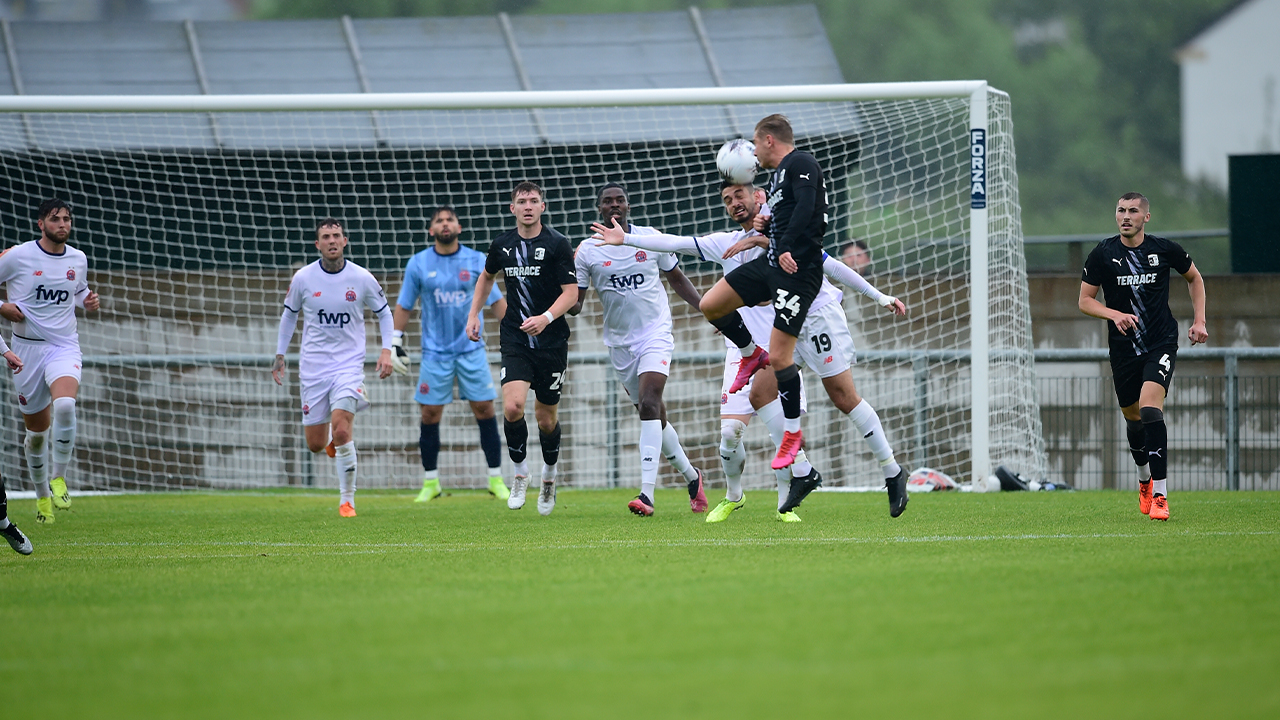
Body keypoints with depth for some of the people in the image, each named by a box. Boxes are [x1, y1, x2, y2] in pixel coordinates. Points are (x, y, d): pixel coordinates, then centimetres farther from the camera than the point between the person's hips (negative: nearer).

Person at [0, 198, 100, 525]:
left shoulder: (78, 260, 6)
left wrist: (88, 300, 4)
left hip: (64, 347, 1)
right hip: (27, 348, -1)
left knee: (65, 405, -30)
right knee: (37, 430, 6)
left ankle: (59, 477, -15)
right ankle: (42, 494, 29)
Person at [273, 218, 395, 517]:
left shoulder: (361, 278, -4)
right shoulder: (303, 278, -2)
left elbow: (384, 312, 10)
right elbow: (289, 314, 14)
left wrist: (386, 351, -1)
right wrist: (280, 355, 13)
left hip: (349, 364, -2)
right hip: (313, 367, 2)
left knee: (341, 432, -21)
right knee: (315, 444, 2)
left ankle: (347, 500, -8)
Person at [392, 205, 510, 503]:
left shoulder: (477, 261, 1)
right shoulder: (418, 264, 1)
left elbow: (496, 301, 6)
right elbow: (403, 305, 8)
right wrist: (396, 342, 3)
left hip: (472, 349, 0)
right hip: (435, 352, 0)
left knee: (485, 410, -4)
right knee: (430, 414, -2)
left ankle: (496, 479, 4)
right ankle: (430, 482, 9)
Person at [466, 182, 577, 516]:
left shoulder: (557, 244, -7)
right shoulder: (503, 244, 4)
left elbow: (571, 292, -10)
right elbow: (487, 276, 25)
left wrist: (546, 318, -26)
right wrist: (473, 314, 16)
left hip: (551, 339, -2)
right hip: (515, 339, 2)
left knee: (547, 417, 6)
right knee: (512, 406, -19)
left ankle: (549, 472, 33)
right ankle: (520, 471, 2)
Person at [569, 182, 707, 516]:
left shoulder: (650, 238, 0)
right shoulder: (587, 251, -1)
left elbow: (676, 278, 14)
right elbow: (574, 304, 0)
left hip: (656, 332, -2)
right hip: (620, 341, 3)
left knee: (649, 404, -21)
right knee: (653, 415, 9)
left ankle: (647, 494, -28)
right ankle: (691, 475, 33)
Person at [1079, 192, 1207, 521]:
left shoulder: (1164, 250, -3)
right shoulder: (1102, 254, -3)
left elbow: (1194, 277, 15)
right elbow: (1085, 300, 2)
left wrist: (1199, 321, 6)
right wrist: (1115, 314, -17)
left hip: (1162, 344, -2)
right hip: (1123, 347, 3)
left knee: (1150, 408, -22)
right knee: (1133, 417, 12)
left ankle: (1160, 494, -22)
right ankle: (1145, 480, 42)